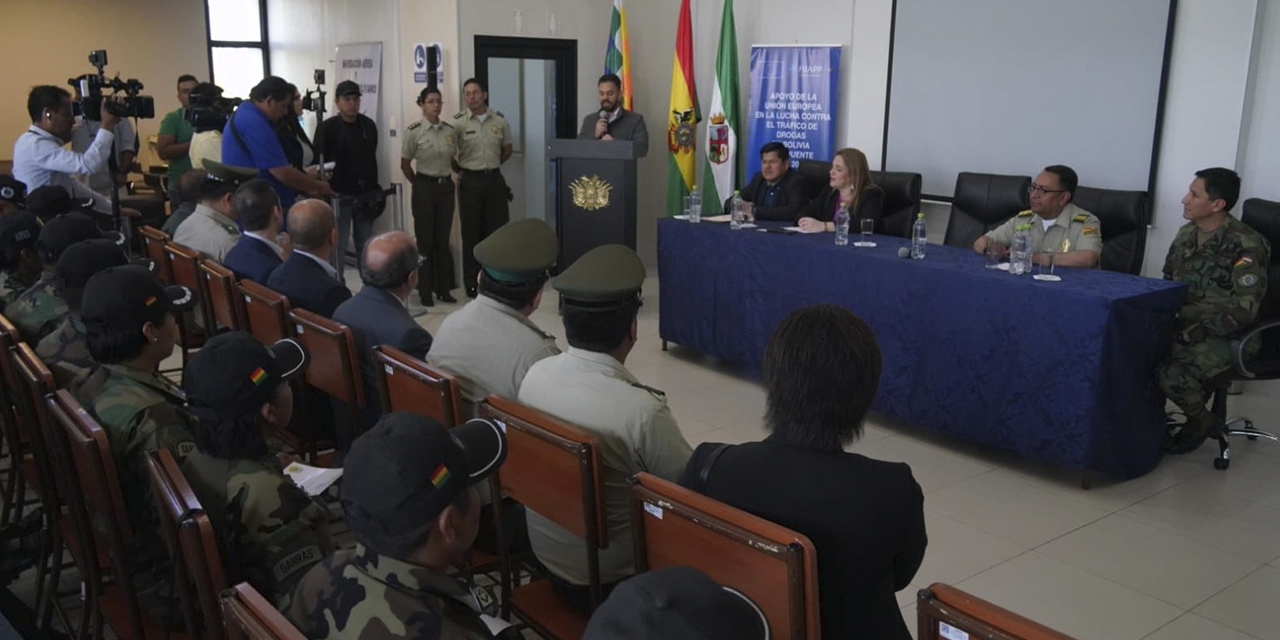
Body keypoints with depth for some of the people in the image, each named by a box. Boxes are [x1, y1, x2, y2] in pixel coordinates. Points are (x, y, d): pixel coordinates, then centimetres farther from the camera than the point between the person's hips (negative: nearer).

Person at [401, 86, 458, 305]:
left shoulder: (450, 130, 4)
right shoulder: (414, 131, -8)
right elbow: (405, 164, -1)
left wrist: (448, 176, 10)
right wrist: (418, 185, 4)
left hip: (446, 187, 4)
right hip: (425, 188, -4)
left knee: (443, 240, 9)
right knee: (425, 241, 2)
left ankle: (444, 289, 17)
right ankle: (425, 292, 10)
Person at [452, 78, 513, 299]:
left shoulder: (499, 121, 4)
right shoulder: (458, 122, -6)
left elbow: (507, 149, 16)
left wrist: (490, 165, 11)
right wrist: (462, 169, 1)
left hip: (494, 179, 3)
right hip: (470, 181, -2)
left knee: (498, 229, 5)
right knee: (471, 232, 4)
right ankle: (471, 282, 12)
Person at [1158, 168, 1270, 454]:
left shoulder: (1246, 246, -17)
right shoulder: (1186, 233, 7)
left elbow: (1244, 308, -22)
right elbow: (1167, 282, 17)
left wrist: (1196, 332, -20)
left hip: (1228, 336, -7)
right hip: (1185, 326, 7)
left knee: (1172, 373, -29)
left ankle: (1202, 422, 2)